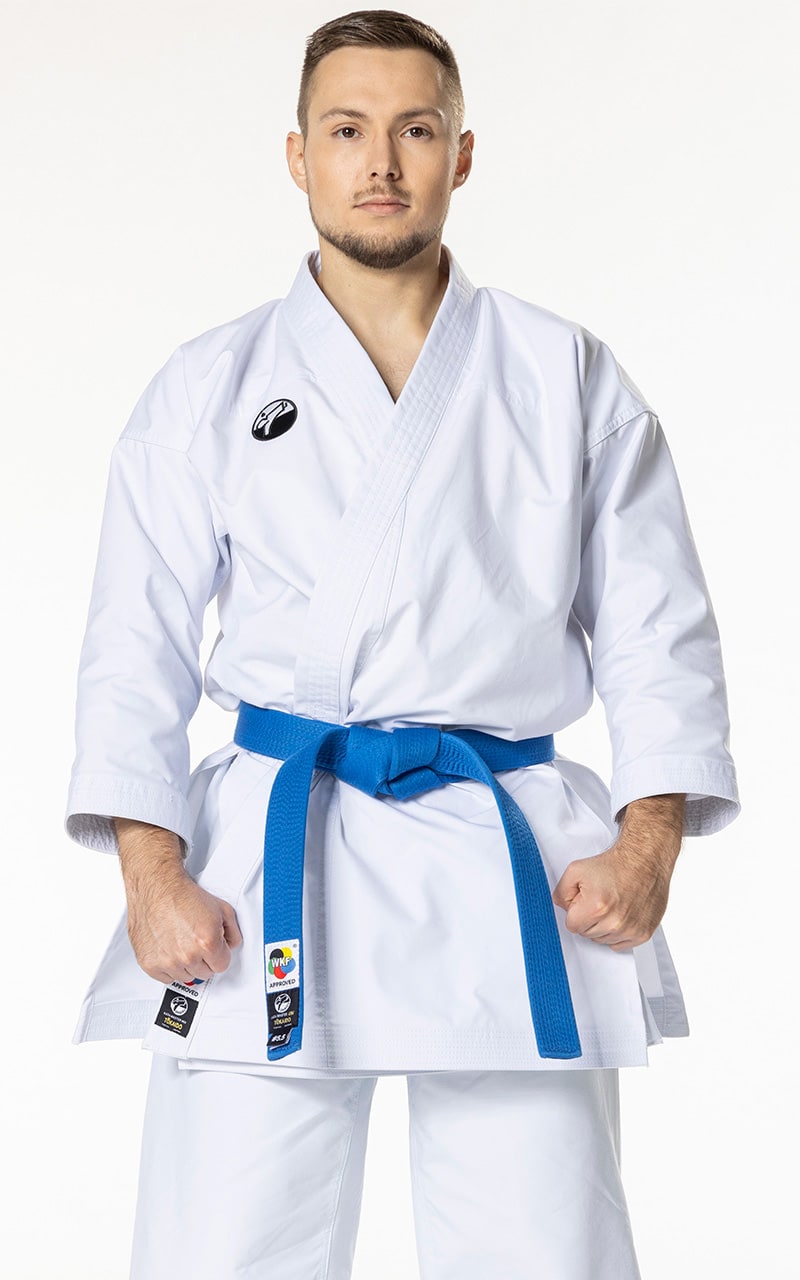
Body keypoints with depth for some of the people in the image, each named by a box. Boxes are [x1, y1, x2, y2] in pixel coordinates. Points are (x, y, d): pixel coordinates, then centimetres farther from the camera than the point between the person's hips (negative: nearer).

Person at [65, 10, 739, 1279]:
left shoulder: (570, 379, 9)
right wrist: (153, 874, -6)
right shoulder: (207, 389, 9)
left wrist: (648, 842, -6)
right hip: (271, 859, 0)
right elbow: (137, 651, 6)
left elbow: (657, 636, 8)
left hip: (514, 864, 0)